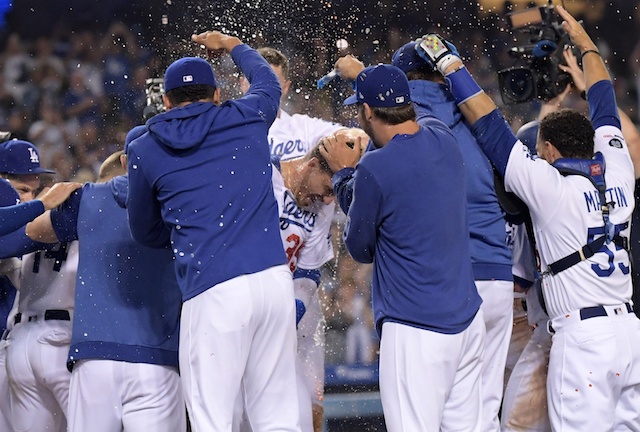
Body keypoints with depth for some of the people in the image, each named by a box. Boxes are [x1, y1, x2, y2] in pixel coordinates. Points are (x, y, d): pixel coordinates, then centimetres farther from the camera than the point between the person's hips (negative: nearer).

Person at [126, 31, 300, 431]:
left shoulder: (145, 150, 10)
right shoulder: (247, 118, 13)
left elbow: (145, 232, 23)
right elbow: (267, 80, 38)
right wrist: (233, 45, 56)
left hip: (214, 292, -3)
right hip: (275, 278, 3)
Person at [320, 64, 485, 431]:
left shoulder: (375, 169, -15)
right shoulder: (444, 140, 5)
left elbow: (360, 249, 0)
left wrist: (344, 172, 10)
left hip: (415, 329, -8)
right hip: (469, 319, 8)